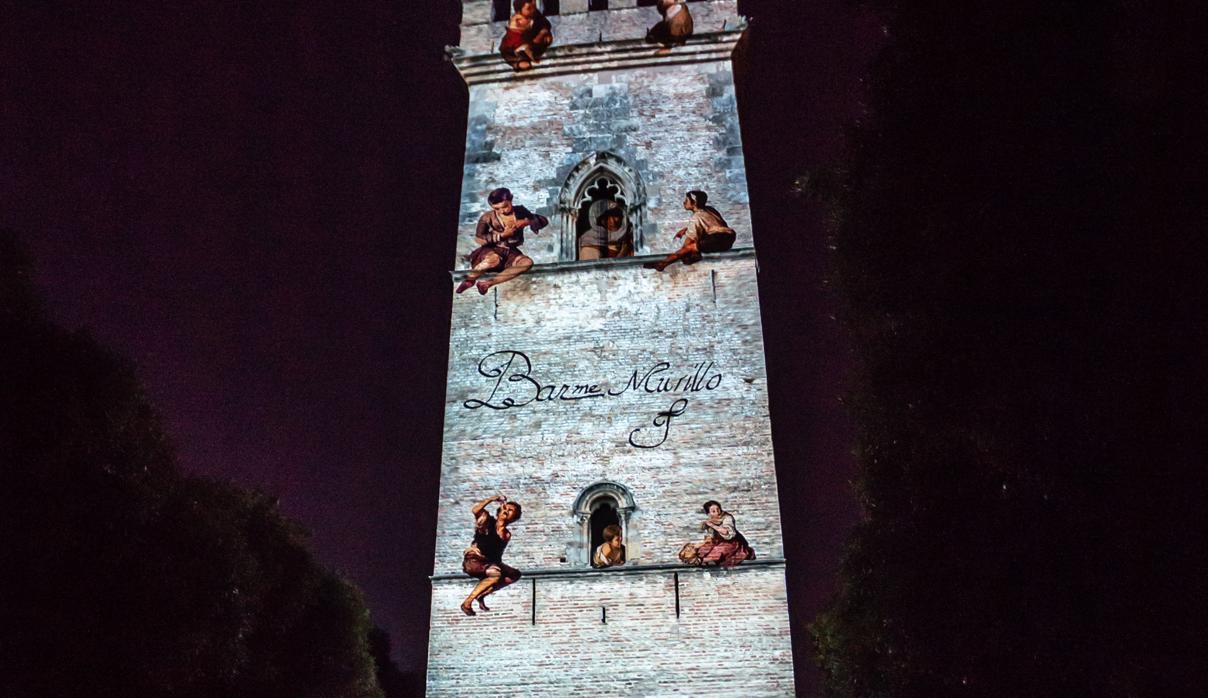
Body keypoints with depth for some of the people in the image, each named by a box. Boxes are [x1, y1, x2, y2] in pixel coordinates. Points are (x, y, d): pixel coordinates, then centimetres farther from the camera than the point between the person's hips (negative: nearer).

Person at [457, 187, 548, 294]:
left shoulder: (520, 212, 2)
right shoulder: (488, 217, -6)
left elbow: (544, 221, 4)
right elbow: (478, 238, -13)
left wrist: (527, 222, -16)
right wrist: (502, 235, -20)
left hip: (510, 252, 3)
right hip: (492, 250, -3)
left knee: (527, 262, -30)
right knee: (494, 259, -41)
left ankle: (487, 283, -29)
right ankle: (468, 280, -14)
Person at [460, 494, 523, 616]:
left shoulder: (506, 534, 15)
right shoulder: (487, 520, 2)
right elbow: (475, 510, -19)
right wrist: (493, 498, -14)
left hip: (490, 563, 6)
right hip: (473, 561, -6)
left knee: (515, 574, -13)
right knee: (495, 573, -34)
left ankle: (481, 594, -10)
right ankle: (467, 603, -26)